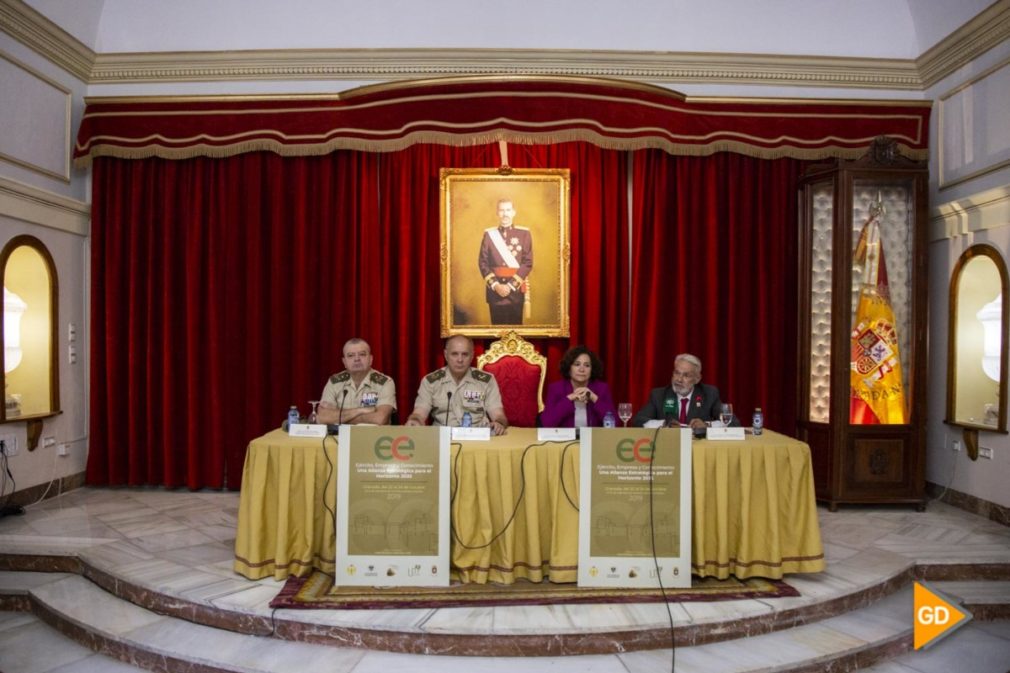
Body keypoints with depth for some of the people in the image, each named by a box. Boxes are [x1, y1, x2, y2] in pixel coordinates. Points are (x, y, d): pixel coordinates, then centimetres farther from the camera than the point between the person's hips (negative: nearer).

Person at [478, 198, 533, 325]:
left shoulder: (524, 233, 1)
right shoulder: (489, 234, 5)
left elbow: (528, 263, -5)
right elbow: (482, 262, 1)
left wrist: (511, 285, -12)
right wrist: (495, 285, -11)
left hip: (516, 290, -1)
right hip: (494, 289, 1)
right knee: (498, 324, 4)